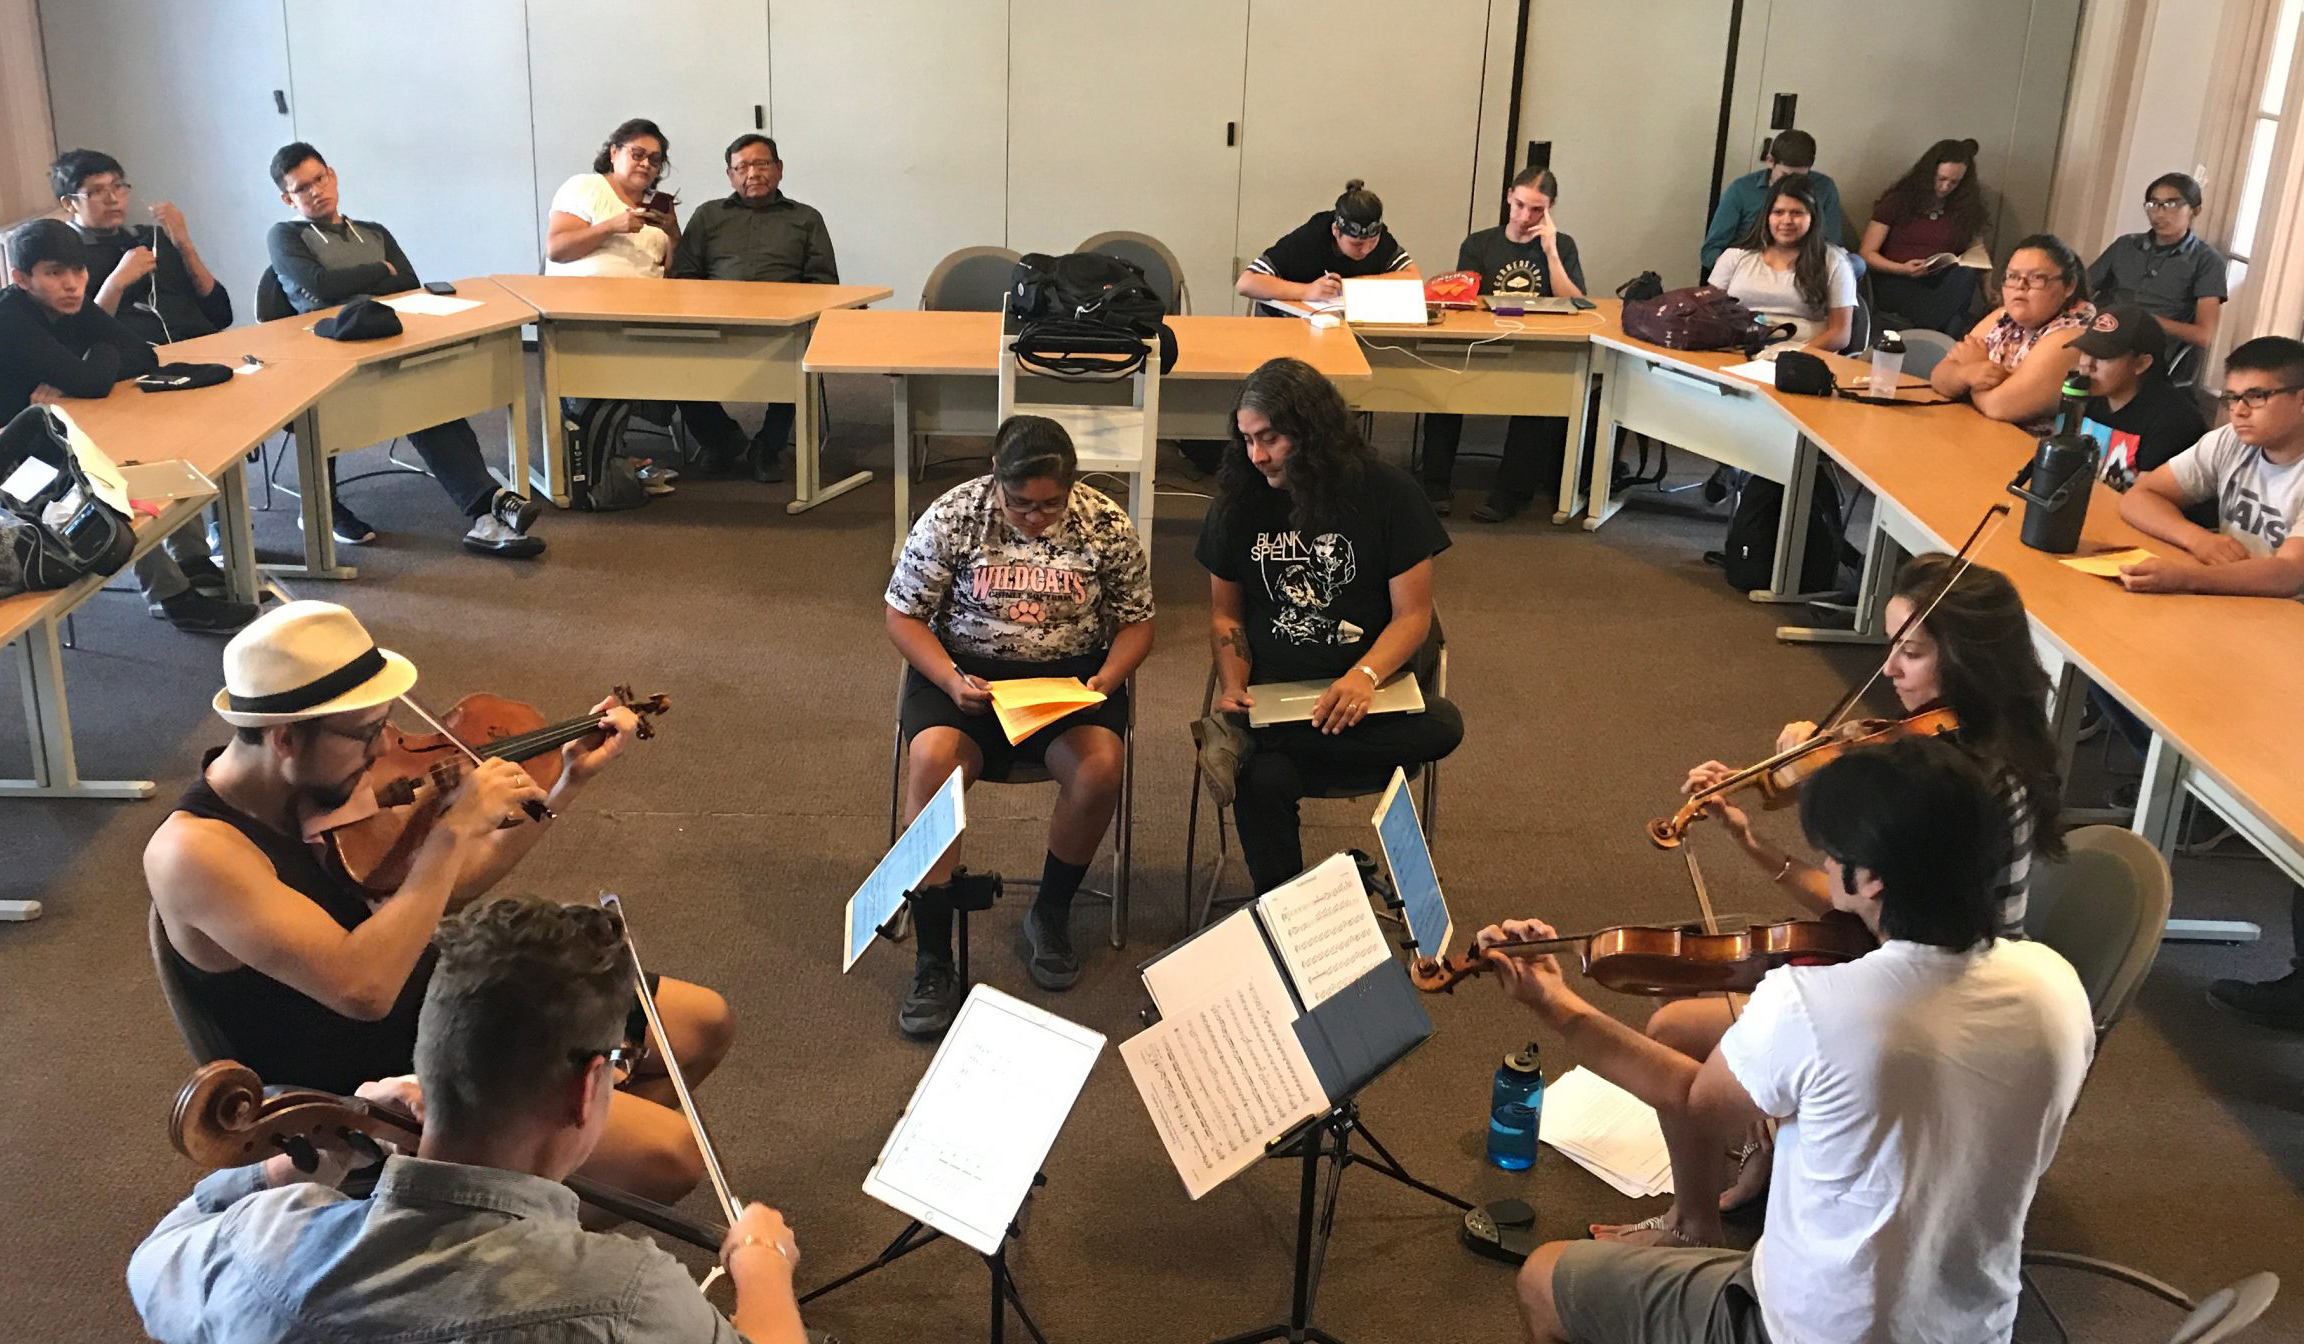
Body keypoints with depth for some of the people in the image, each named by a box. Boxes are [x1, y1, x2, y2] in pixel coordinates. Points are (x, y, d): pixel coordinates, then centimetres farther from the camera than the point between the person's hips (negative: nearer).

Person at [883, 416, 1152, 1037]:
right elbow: (903, 617, -2)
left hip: (1069, 672, 1)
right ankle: (932, 961, -23)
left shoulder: (1108, 526, -6)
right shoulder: (951, 518, -9)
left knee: (1101, 767, -30)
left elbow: (1136, 623, 5)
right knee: (931, 759, -32)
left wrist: (1104, 682, -15)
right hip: (965, 667, -1)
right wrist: (952, 682, -18)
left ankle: (1050, 915, -1)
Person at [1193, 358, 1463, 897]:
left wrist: (1364, 677, -23)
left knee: (1442, 726, -33)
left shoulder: (1388, 493, -2)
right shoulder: (1238, 501, 6)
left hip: (1365, 691, 0)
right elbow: (1225, 613, 13)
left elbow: (1412, 615, -4)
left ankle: (1245, 740, -31)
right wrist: (1232, 686, -7)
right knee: (1263, 781, -33)